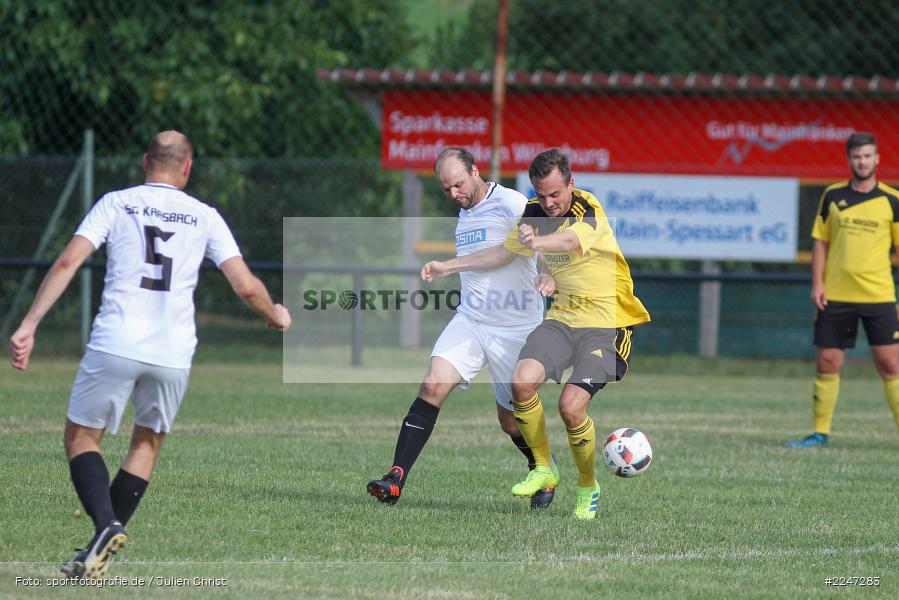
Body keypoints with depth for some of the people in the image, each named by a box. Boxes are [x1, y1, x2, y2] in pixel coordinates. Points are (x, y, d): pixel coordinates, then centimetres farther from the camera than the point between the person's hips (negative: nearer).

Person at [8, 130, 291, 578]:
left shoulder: (116, 203, 8)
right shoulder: (205, 217, 11)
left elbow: (68, 262, -3)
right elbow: (246, 287, 4)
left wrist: (29, 325, -4)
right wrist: (276, 317, 25)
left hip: (115, 344, -2)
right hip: (173, 353, 2)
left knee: (80, 437, 12)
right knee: (147, 442, 21)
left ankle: (106, 525, -14)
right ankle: (99, 556, 15)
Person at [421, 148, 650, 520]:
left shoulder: (589, 212, -17)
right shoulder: (535, 214, 5)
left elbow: (570, 241, -41)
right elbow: (503, 252, 23)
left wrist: (537, 243, -63)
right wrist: (448, 267, 18)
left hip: (603, 322, -6)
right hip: (562, 318, 6)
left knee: (571, 405, -20)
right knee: (522, 380, -20)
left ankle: (588, 488, 5)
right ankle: (543, 468, 0)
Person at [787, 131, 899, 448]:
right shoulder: (832, 196, 5)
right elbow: (820, 241, 10)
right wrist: (817, 284, 1)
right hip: (835, 296, 2)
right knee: (827, 364, 3)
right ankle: (819, 432, 13)